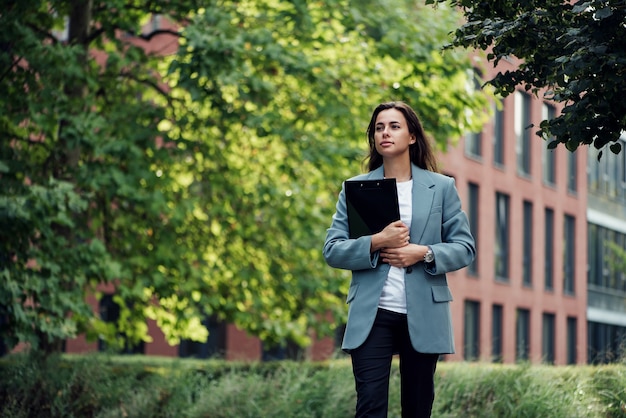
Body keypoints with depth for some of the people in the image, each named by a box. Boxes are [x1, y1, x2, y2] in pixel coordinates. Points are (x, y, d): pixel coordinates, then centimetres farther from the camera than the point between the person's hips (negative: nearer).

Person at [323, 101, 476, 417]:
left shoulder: (441, 187, 8)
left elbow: (465, 247, 5)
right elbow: (332, 250, 2)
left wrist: (424, 253, -13)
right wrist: (376, 243, -15)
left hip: (423, 316, 1)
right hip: (371, 316, 0)